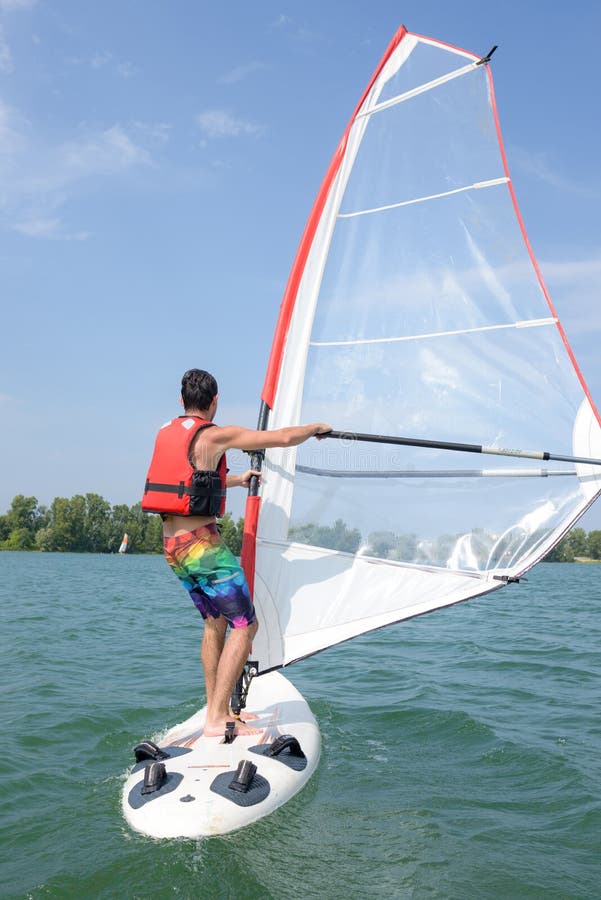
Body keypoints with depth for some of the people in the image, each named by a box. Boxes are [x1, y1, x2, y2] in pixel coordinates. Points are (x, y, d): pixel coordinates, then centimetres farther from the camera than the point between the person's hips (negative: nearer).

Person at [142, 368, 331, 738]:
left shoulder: (166, 433, 13)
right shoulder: (215, 436, -10)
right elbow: (285, 437, -9)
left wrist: (236, 480, 39)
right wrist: (316, 427, 11)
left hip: (172, 544, 9)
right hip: (202, 544, -8)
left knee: (215, 621, 20)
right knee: (245, 625, -1)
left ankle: (217, 708, 25)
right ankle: (217, 719, -3)